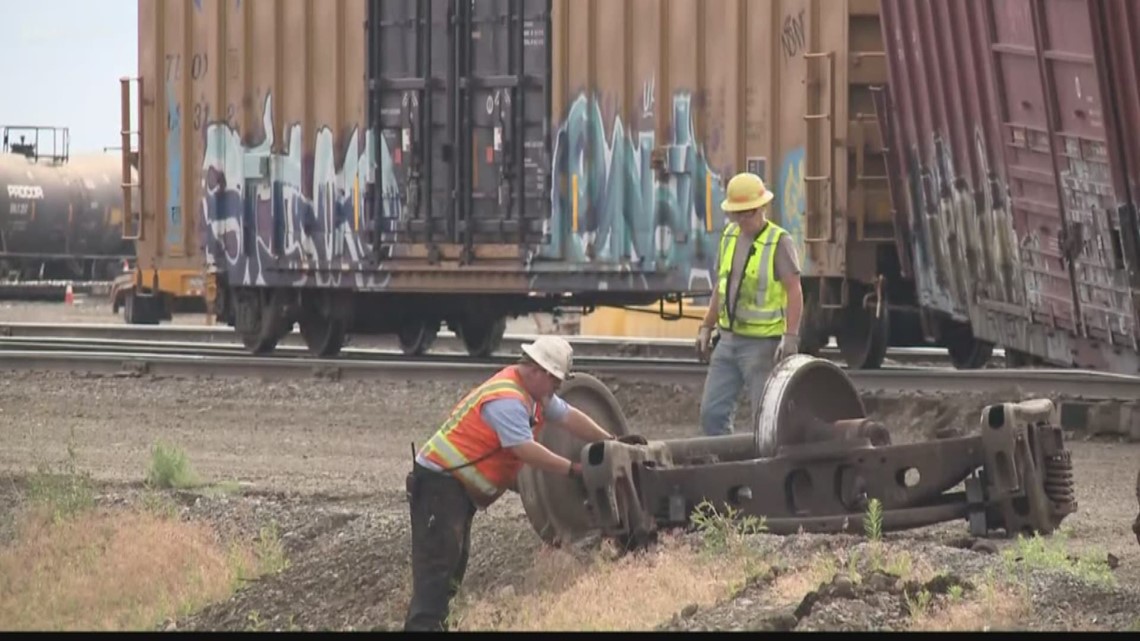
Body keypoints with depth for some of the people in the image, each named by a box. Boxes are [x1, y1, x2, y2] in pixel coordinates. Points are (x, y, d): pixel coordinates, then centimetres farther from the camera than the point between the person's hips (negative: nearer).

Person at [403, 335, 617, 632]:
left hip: (461, 488, 11)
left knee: (454, 563, 11)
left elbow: (568, 416, 19)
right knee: (439, 560, -18)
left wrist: (610, 442, 16)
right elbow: (525, 449, -29)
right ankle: (424, 625, -25)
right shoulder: (506, 400, -23)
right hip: (441, 482, -11)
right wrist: (572, 469, -24)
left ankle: (429, 623, 13)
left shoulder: (534, 392, 11)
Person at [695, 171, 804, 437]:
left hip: (761, 343, -7)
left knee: (764, 419, -4)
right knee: (712, 412, 3)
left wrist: (790, 337, -23)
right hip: (728, 340, 7)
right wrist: (706, 328, 18)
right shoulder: (730, 236, 10)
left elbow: (794, 292, -15)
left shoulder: (779, 242, -10)